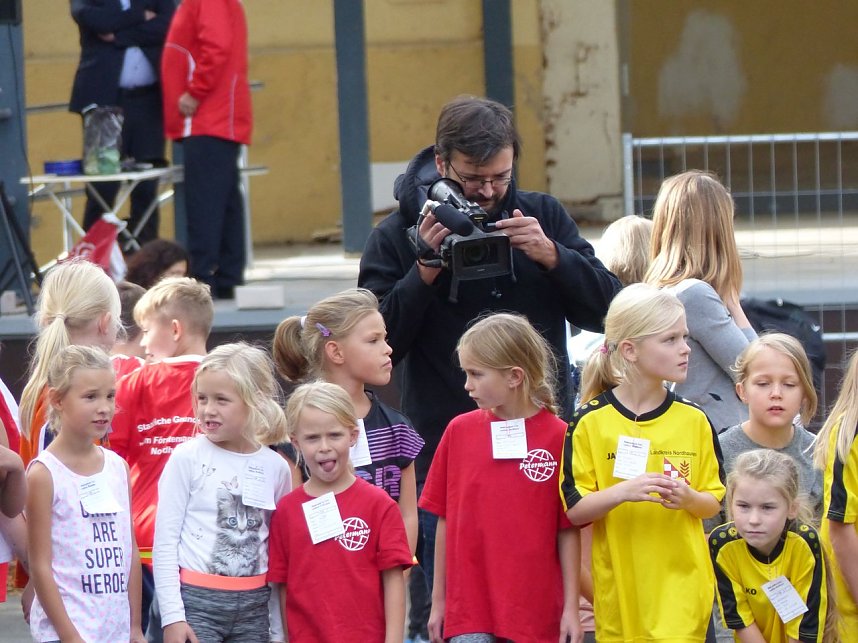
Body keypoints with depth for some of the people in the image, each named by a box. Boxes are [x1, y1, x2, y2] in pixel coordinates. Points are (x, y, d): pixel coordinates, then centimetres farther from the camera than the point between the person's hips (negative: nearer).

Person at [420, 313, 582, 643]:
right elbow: (445, 519, 8)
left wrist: (571, 607, -2)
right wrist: (438, 600, 10)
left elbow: (569, 529, -1)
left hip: (536, 611, -1)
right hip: (468, 612, 1)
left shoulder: (558, 436, -4)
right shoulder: (459, 430, 4)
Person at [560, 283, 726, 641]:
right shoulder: (590, 423, -3)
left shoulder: (693, 420, 4)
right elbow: (575, 510, -4)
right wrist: (622, 492, -22)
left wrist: (688, 498, -14)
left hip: (682, 588, 1)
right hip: (620, 594, -1)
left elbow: (713, 504, 8)